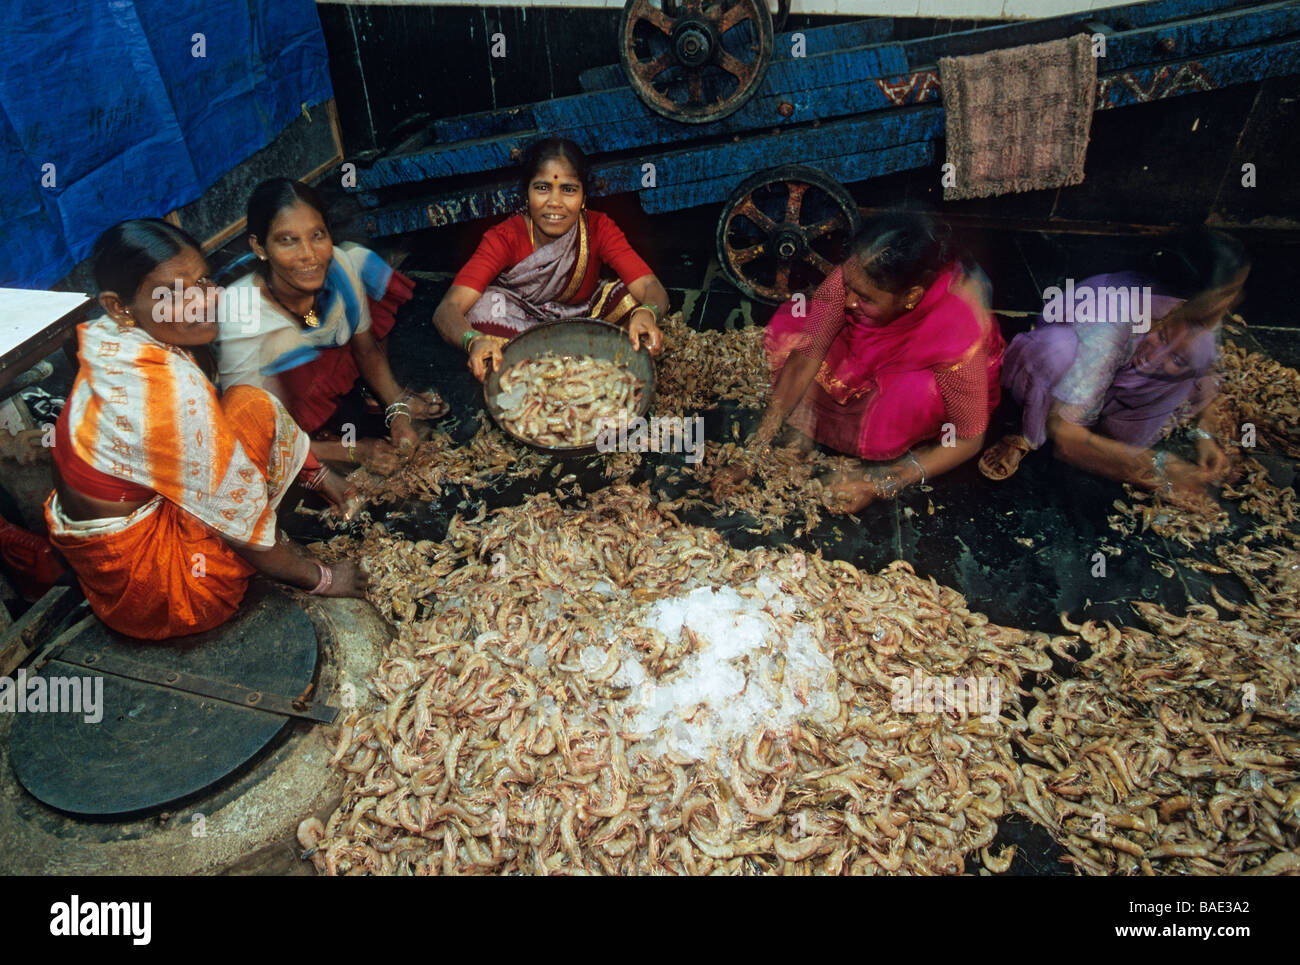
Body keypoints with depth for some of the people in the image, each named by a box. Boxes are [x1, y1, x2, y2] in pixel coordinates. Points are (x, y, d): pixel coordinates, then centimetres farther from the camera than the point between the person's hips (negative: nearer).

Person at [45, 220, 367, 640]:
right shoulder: (172, 388, -29)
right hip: (155, 595, -8)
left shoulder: (114, 348, -3)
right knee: (251, 407, -13)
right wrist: (320, 579, -5)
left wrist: (318, 474, 15)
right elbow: (236, 518, -20)